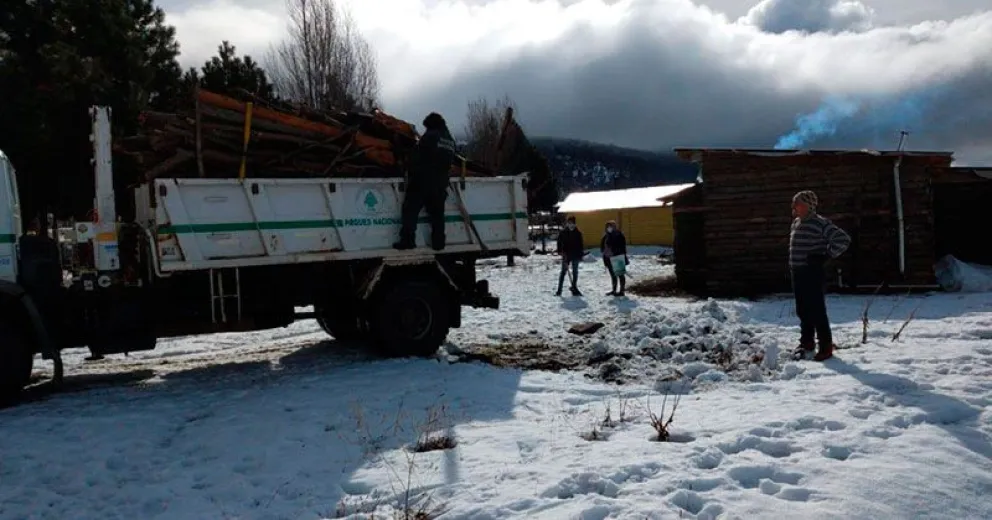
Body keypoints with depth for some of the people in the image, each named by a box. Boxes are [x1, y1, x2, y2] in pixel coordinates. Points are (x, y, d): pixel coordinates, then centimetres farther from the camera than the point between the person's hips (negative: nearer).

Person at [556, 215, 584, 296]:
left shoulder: (578, 233, 4)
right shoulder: (563, 233, 0)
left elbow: (581, 245, 8)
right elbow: (559, 243, 0)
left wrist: (581, 255, 4)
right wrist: (560, 252, -13)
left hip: (576, 255, 2)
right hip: (566, 255, -2)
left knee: (575, 272, 8)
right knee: (563, 271, -2)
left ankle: (574, 288, 18)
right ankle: (559, 290, -2)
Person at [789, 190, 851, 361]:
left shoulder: (820, 223, -12)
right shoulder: (796, 222, 14)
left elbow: (843, 239, -17)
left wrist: (826, 255, -13)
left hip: (812, 273, -8)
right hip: (797, 273, 8)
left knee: (817, 310, -6)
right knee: (803, 311, 16)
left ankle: (826, 347, 2)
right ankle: (806, 342, 29)